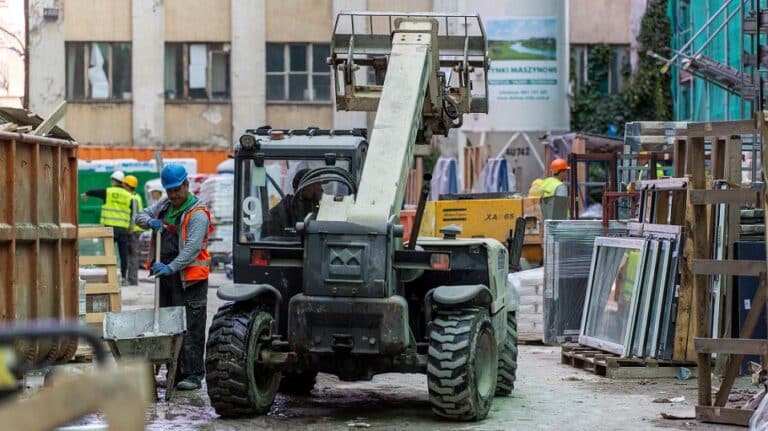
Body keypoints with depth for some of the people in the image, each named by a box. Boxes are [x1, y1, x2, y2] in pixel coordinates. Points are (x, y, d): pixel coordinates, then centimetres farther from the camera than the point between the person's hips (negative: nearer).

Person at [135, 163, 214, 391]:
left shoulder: (197, 214, -12)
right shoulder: (164, 205, 13)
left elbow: (192, 248, -22)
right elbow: (141, 216, 21)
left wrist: (171, 267, -32)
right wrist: (150, 221, -3)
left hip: (189, 278, -8)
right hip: (167, 274, 8)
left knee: (190, 328, -8)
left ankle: (193, 374, -6)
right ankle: (175, 373, 17)